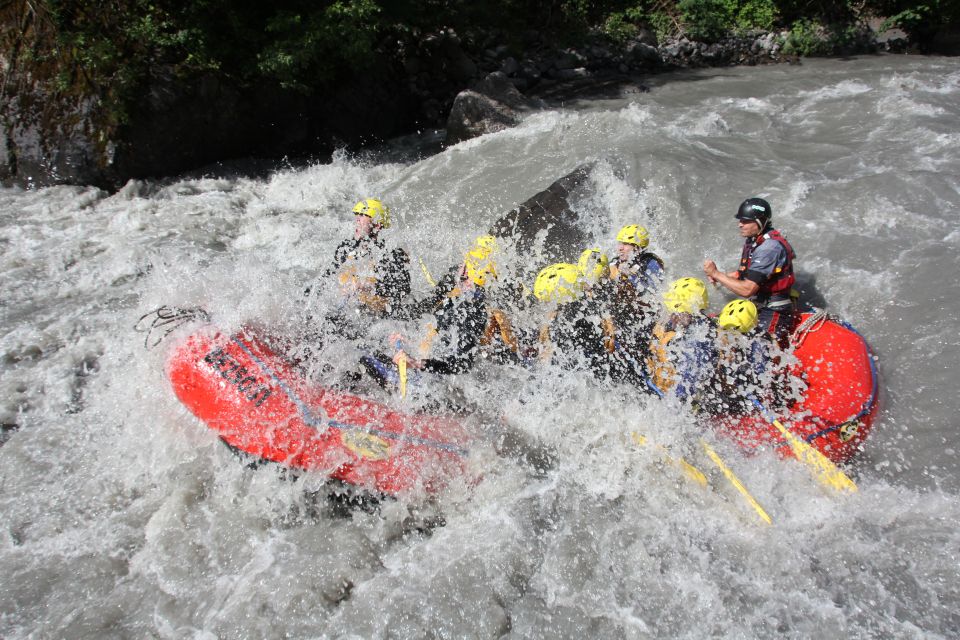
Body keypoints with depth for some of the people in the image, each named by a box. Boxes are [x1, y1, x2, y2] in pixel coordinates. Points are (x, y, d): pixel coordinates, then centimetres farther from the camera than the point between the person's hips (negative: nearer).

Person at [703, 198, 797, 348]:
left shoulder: (770, 247, -22)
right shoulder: (753, 239, 8)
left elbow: (747, 290, -26)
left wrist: (716, 274, -17)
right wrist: (722, 276, 6)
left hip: (775, 314, -10)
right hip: (756, 307, 10)